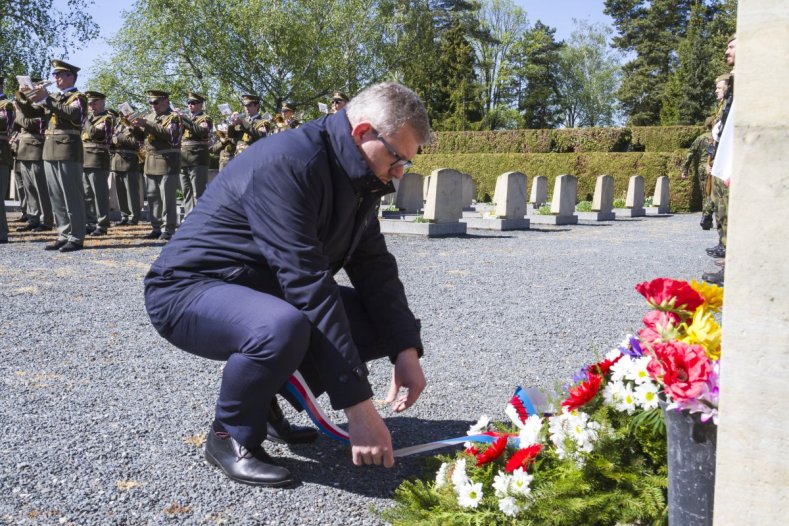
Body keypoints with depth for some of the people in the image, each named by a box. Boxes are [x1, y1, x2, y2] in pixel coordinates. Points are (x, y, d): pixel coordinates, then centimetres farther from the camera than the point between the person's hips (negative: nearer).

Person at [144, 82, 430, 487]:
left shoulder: (356, 177, 1)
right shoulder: (286, 164, -28)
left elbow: (374, 266, 0)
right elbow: (308, 285, -34)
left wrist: (406, 350, -14)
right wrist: (358, 404, -33)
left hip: (267, 291, 9)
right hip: (189, 290, -8)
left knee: (391, 323, -1)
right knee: (282, 327, -40)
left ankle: (264, 397, 8)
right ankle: (231, 435, -9)